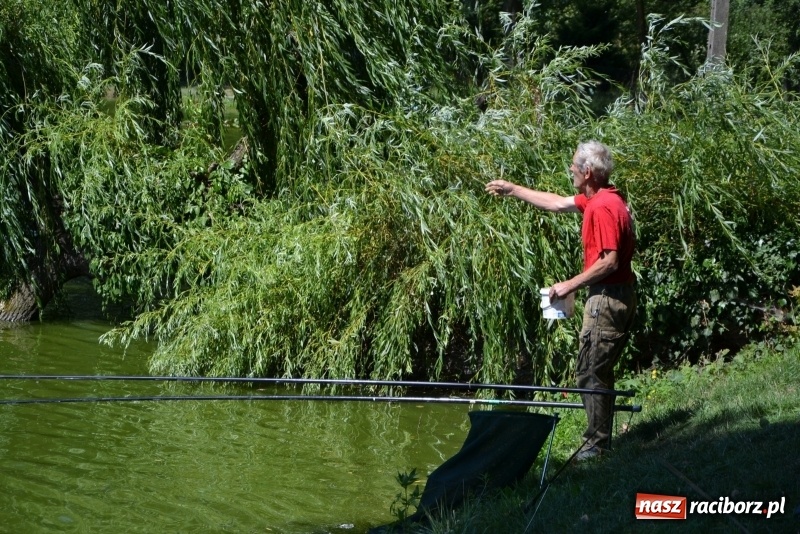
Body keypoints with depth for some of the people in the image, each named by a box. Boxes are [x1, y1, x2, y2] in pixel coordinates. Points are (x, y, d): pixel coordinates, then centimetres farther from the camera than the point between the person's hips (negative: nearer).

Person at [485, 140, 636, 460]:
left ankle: (596, 443, 0)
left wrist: (571, 285, -16)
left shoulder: (602, 207, -20)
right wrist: (513, 190, 30)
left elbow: (609, 262, -25)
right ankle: (599, 439, 21)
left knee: (591, 374, -5)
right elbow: (558, 204, 27)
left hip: (607, 299, -11)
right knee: (597, 373, 15)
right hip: (616, 297, 11)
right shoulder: (594, 199, 12)